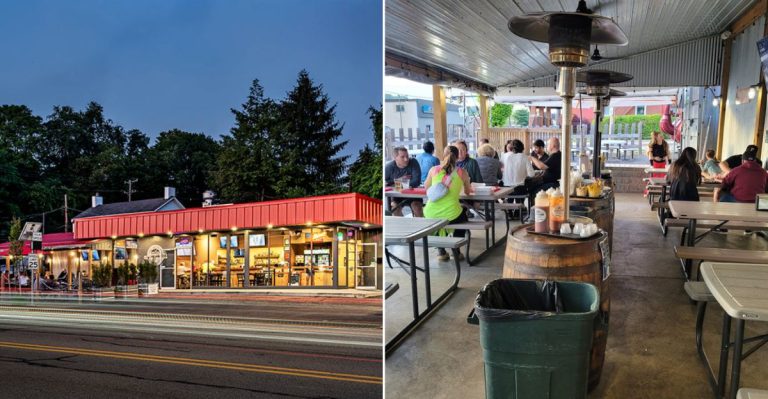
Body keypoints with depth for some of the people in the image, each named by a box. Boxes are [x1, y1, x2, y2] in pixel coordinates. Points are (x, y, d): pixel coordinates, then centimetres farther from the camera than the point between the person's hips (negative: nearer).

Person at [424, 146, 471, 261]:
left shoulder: (434, 170, 3)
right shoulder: (462, 172, 1)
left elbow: (426, 187, 22)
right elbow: (467, 192, 19)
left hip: (431, 214, 2)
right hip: (451, 215, -1)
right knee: (463, 218, 35)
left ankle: (441, 252, 34)